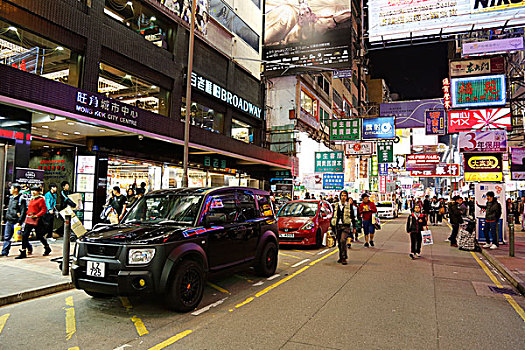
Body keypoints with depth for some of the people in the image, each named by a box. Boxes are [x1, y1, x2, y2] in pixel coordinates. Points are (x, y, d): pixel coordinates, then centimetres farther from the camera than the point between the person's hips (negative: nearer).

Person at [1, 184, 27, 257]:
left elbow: (23, 212, -17)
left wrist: (19, 222, -21)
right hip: (9, 221, 8)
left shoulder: (21, 199, -13)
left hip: (16, 222, -8)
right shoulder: (11, 198, 13)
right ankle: (4, 252, 12)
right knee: (7, 237, 7)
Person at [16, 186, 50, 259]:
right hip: (29, 220, 7)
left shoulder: (41, 199, -8)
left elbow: (44, 210, -14)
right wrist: (28, 214, 11)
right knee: (24, 235, 0)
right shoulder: (31, 199, 15)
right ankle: (23, 253, 6)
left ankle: (47, 249, 24)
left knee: (39, 236, 4)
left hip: (36, 220, -7)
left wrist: (36, 215, -20)